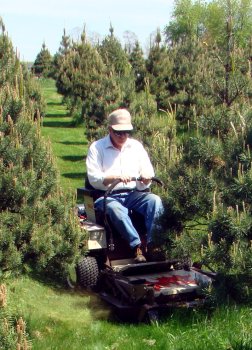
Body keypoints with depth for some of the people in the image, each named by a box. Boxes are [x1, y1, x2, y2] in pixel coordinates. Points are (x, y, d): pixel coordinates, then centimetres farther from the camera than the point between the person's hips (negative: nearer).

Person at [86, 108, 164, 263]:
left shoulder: (136, 146, 15)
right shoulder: (97, 148, 3)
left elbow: (149, 173, 12)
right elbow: (94, 179, -8)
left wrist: (146, 178, -14)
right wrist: (115, 177, -24)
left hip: (134, 194, 4)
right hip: (108, 196, -3)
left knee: (155, 200, -27)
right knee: (115, 208, -38)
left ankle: (153, 245, -34)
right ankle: (137, 247, -41)